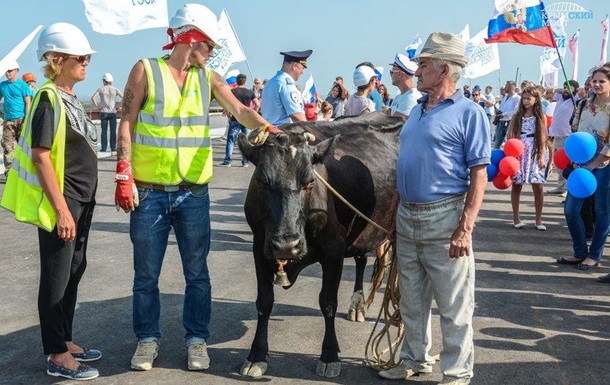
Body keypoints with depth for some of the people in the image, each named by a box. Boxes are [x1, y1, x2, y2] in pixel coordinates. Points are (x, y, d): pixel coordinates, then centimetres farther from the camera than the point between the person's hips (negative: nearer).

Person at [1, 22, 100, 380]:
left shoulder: (71, 99, 12)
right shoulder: (49, 99, -15)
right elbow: (41, 158, -19)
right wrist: (61, 209, -21)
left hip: (81, 201, 9)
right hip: (62, 203, -9)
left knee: (74, 271, 15)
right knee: (57, 277, 0)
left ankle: (65, 341, 28)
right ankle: (57, 357, 10)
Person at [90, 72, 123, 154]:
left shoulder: (101, 89, 1)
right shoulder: (115, 89, 2)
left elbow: (93, 98, -10)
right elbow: (123, 97, -7)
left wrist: (97, 107, -1)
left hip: (104, 112, 0)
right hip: (113, 112, 0)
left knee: (104, 131, 3)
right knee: (113, 131, 2)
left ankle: (104, 148, 1)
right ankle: (113, 149, 2)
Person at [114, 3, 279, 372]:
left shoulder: (209, 78, 7)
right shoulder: (146, 70, -2)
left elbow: (240, 110, -6)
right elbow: (127, 123, -3)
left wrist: (266, 126, -27)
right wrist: (124, 175, -9)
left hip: (194, 193, 3)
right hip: (148, 191, -2)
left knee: (197, 272, 9)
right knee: (146, 273, 9)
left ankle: (197, 339, 23)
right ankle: (148, 338, 25)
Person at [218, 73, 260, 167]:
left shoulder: (232, 91, -2)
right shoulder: (250, 92, 3)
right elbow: (257, 105, -3)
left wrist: (229, 115, 0)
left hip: (235, 120, -2)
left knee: (230, 140, 2)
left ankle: (227, 161, -1)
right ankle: (245, 162, 11)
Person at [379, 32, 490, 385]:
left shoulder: (468, 113, -8)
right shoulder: (417, 110, 14)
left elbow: (479, 176, -12)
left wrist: (465, 229, -19)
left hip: (444, 219, -7)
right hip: (406, 217, 8)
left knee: (454, 305, 2)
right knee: (412, 300, 18)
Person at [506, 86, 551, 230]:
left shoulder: (541, 117, 3)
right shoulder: (517, 116, 4)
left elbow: (543, 138, 0)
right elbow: (509, 136, 1)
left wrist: (542, 157, -8)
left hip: (535, 155, 0)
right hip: (518, 155, 1)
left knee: (538, 187, -2)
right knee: (516, 186, 4)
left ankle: (538, 220, 7)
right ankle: (516, 218, 14)